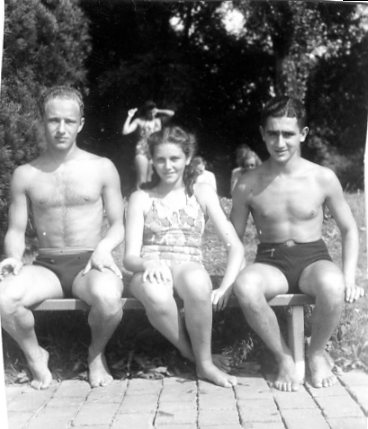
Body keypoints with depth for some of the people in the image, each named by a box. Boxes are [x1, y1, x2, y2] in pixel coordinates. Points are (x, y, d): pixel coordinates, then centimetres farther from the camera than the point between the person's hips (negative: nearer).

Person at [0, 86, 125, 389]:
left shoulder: (102, 168, 4)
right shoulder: (25, 175, 7)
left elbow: (118, 225, 7)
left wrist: (104, 247, -15)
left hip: (90, 263, -1)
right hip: (46, 266, 1)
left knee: (107, 296, -37)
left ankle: (97, 353, 0)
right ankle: (35, 356, 1)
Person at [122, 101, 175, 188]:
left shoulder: (157, 120, 12)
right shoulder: (139, 121, 3)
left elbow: (171, 113, 7)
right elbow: (125, 131, -6)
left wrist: (158, 111, 7)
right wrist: (129, 117, -7)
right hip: (142, 151, -3)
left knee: (150, 179, 3)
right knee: (141, 180, -9)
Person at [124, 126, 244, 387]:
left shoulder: (202, 193, 11)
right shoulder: (141, 198, 11)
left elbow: (236, 247, 5)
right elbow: (130, 257, 2)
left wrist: (226, 287, -13)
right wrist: (148, 264, -23)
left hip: (189, 269, 0)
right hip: (151, 274, 0)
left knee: (197, 281, -38)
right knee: (156, 294, -38)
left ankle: (205, 363, -18)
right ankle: (191, 354, -11)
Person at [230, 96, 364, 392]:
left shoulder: (323, 178, -3)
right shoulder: (248, 185, -2)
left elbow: (349, 230, 7)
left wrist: (349, 278, -5)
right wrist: (233, 276, -10)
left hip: (313, 259, 0)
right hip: (271, 262, 0)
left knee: (332, 285, -38)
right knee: (245, 286, -36)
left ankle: (317, 354, -5)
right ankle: (284, 358, -11)